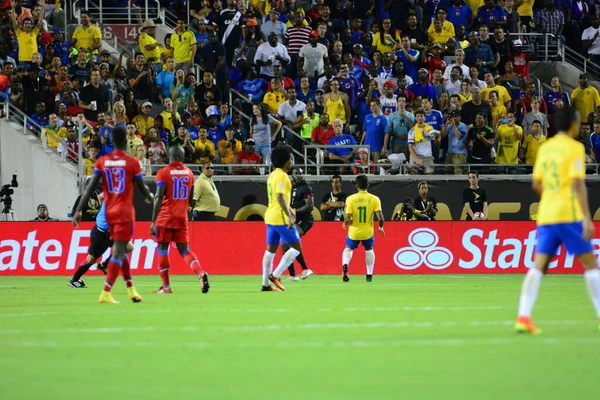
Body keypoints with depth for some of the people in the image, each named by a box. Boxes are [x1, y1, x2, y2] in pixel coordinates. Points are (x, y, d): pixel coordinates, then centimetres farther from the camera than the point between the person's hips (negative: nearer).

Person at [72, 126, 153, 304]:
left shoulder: (102, 162, 0)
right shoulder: (132, 163, -6)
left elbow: (90, 188, -5)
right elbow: (142, 188, 3)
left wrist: (78, 211, -4)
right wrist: (150, 197, 26)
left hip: (109, 211, 4)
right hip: (125, 212, -4)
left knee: (121, 250, 19)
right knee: (118, 252, -7)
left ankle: (131, 289, 26)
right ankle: (106, 293, -18)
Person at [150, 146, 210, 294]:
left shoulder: (163, 173, -7)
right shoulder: (189, 173, 8)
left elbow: (158, 198, -13)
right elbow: (191, 200, 13)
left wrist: (153, 222, -12)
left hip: (165, 217, -4)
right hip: (182, 218, 4)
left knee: (162, 249, 7)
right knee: (184, 250, 7)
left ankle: (166, 286, 6)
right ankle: (201, 273, -18)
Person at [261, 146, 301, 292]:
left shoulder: (272, 175, 15)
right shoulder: (281, 176, -14)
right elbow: (280, 197, -23)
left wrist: (289, 211, 32)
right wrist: (289, 216, -25)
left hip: (270, 217, 10)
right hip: (280, 218, -10)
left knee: (270, 250, 11)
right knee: (296, 247, -4)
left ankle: (266, 284, 10)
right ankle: (275, 275, -10)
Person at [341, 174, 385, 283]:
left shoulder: (350, 199, -11)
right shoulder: (374, 199, -9)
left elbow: (348, 218, -15)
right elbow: (380, 217, -14)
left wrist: (345, 224, 7)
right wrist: (381, 227, 5)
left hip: (354, 232, 0)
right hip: (368, 232, 1)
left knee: (348, 249, 24)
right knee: (369, 250, 27)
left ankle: (345, 265, -6)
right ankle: (369, 275, 22)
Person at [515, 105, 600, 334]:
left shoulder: (545, 148, 13)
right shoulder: (574, 148, -7)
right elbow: (578, 184, -15)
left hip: (546, 215, 6)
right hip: (569, 214, -6)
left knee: (538, 266, 1)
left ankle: (523, 316, -12)